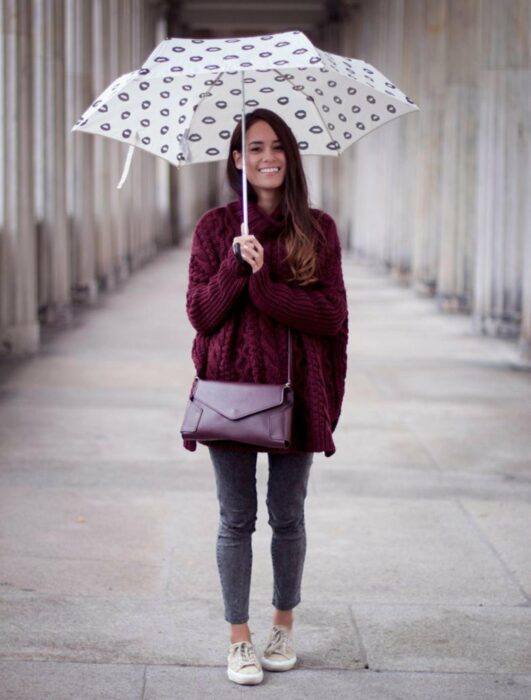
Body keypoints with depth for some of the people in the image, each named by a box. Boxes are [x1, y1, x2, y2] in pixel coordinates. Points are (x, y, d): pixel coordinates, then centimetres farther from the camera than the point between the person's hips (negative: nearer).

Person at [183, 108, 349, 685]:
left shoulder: (317, 230, 2)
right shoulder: (215, 228, 3)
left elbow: (332, 316, -7)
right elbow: (200, 314, -3)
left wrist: (265, 285, -16)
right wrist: (236, 265, -18)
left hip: (295, 392, 0)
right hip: (231, 388, 0)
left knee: (288, 517, 10)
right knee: (237, 519, 5)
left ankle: (284, 625, 29)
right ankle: (239, 638, 16)